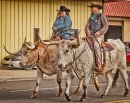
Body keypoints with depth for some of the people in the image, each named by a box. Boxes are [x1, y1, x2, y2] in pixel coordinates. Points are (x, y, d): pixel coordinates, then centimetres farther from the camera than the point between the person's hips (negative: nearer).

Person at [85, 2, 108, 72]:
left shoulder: (102, 16, 1)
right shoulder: (91, 17, 19)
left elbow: (105, 27, -6)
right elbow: (87, 26, 13)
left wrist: (99, 32, -20)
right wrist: (87, 30, -10)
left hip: (99, 35, -6)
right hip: (91, 35, 7)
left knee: (96, 45, -34)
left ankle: (99, 65, -35)